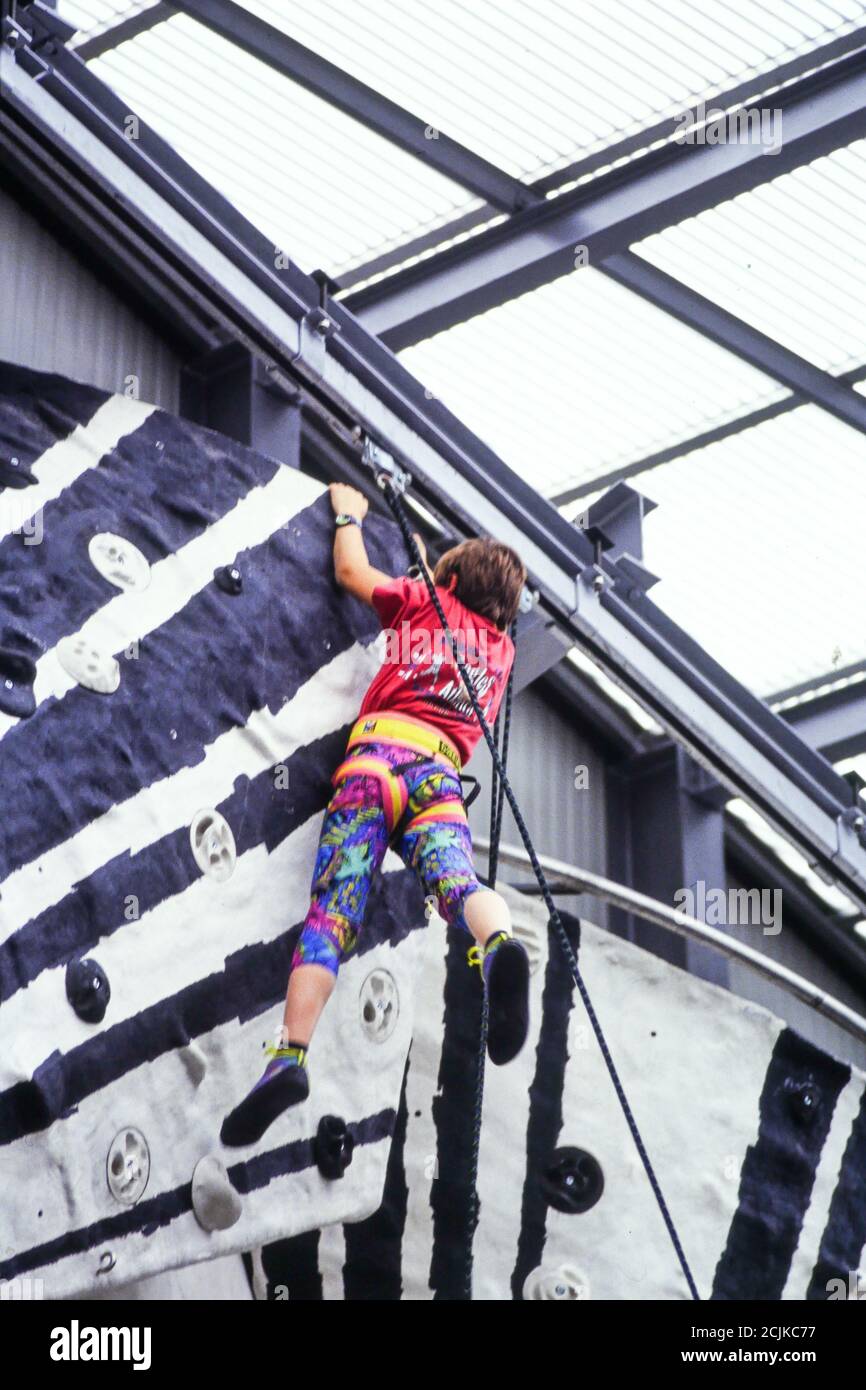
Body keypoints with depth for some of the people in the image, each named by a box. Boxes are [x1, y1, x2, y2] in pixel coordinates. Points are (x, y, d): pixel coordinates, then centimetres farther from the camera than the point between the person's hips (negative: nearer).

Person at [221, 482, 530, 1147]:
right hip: (443, 769, 2)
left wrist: (349, 514, 55)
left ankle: (290, 1053, -33)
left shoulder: (423, 601, 23)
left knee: (335, 905, -16)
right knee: (457, 878, -25)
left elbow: (351, 571, 36)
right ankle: (501, 941, -63)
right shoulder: (502, 646, 34)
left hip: (379, 748, -2)